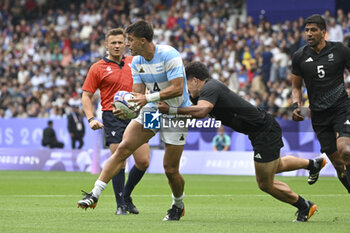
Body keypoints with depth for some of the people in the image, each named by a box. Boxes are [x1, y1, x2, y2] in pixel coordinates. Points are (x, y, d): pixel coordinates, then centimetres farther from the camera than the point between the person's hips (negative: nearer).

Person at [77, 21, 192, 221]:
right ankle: (95, 194, -15)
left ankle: (178, 205, 26)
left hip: (175, 114, -6)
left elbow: (177, 88, -27)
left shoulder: (169, 55, -21)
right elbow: (139, 92, 1)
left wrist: (148, 98, -33)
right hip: (151, 112, 6)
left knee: (171, 169, -3)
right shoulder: (137, 62, 1)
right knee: (123, 148, -12)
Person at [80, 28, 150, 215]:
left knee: (143, 161, -1)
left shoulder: (133, 62, 12)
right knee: (119, 161, -10)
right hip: (113, 117, -4)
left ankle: (126, 195, 21)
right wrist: (91, 118, -11)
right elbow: (86, 95, 1)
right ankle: (121, 205, 1)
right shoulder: (97, 68, 1)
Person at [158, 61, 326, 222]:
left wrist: (172, 110, -42)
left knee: (265, 184, 3)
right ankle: (314, 164, 57)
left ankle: (305, 207, 19)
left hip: (266, 132, -10)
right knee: (276, 166, 35)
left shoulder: (210, 89, -21)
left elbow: (201, 111, -41)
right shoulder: (210, 87, 8)